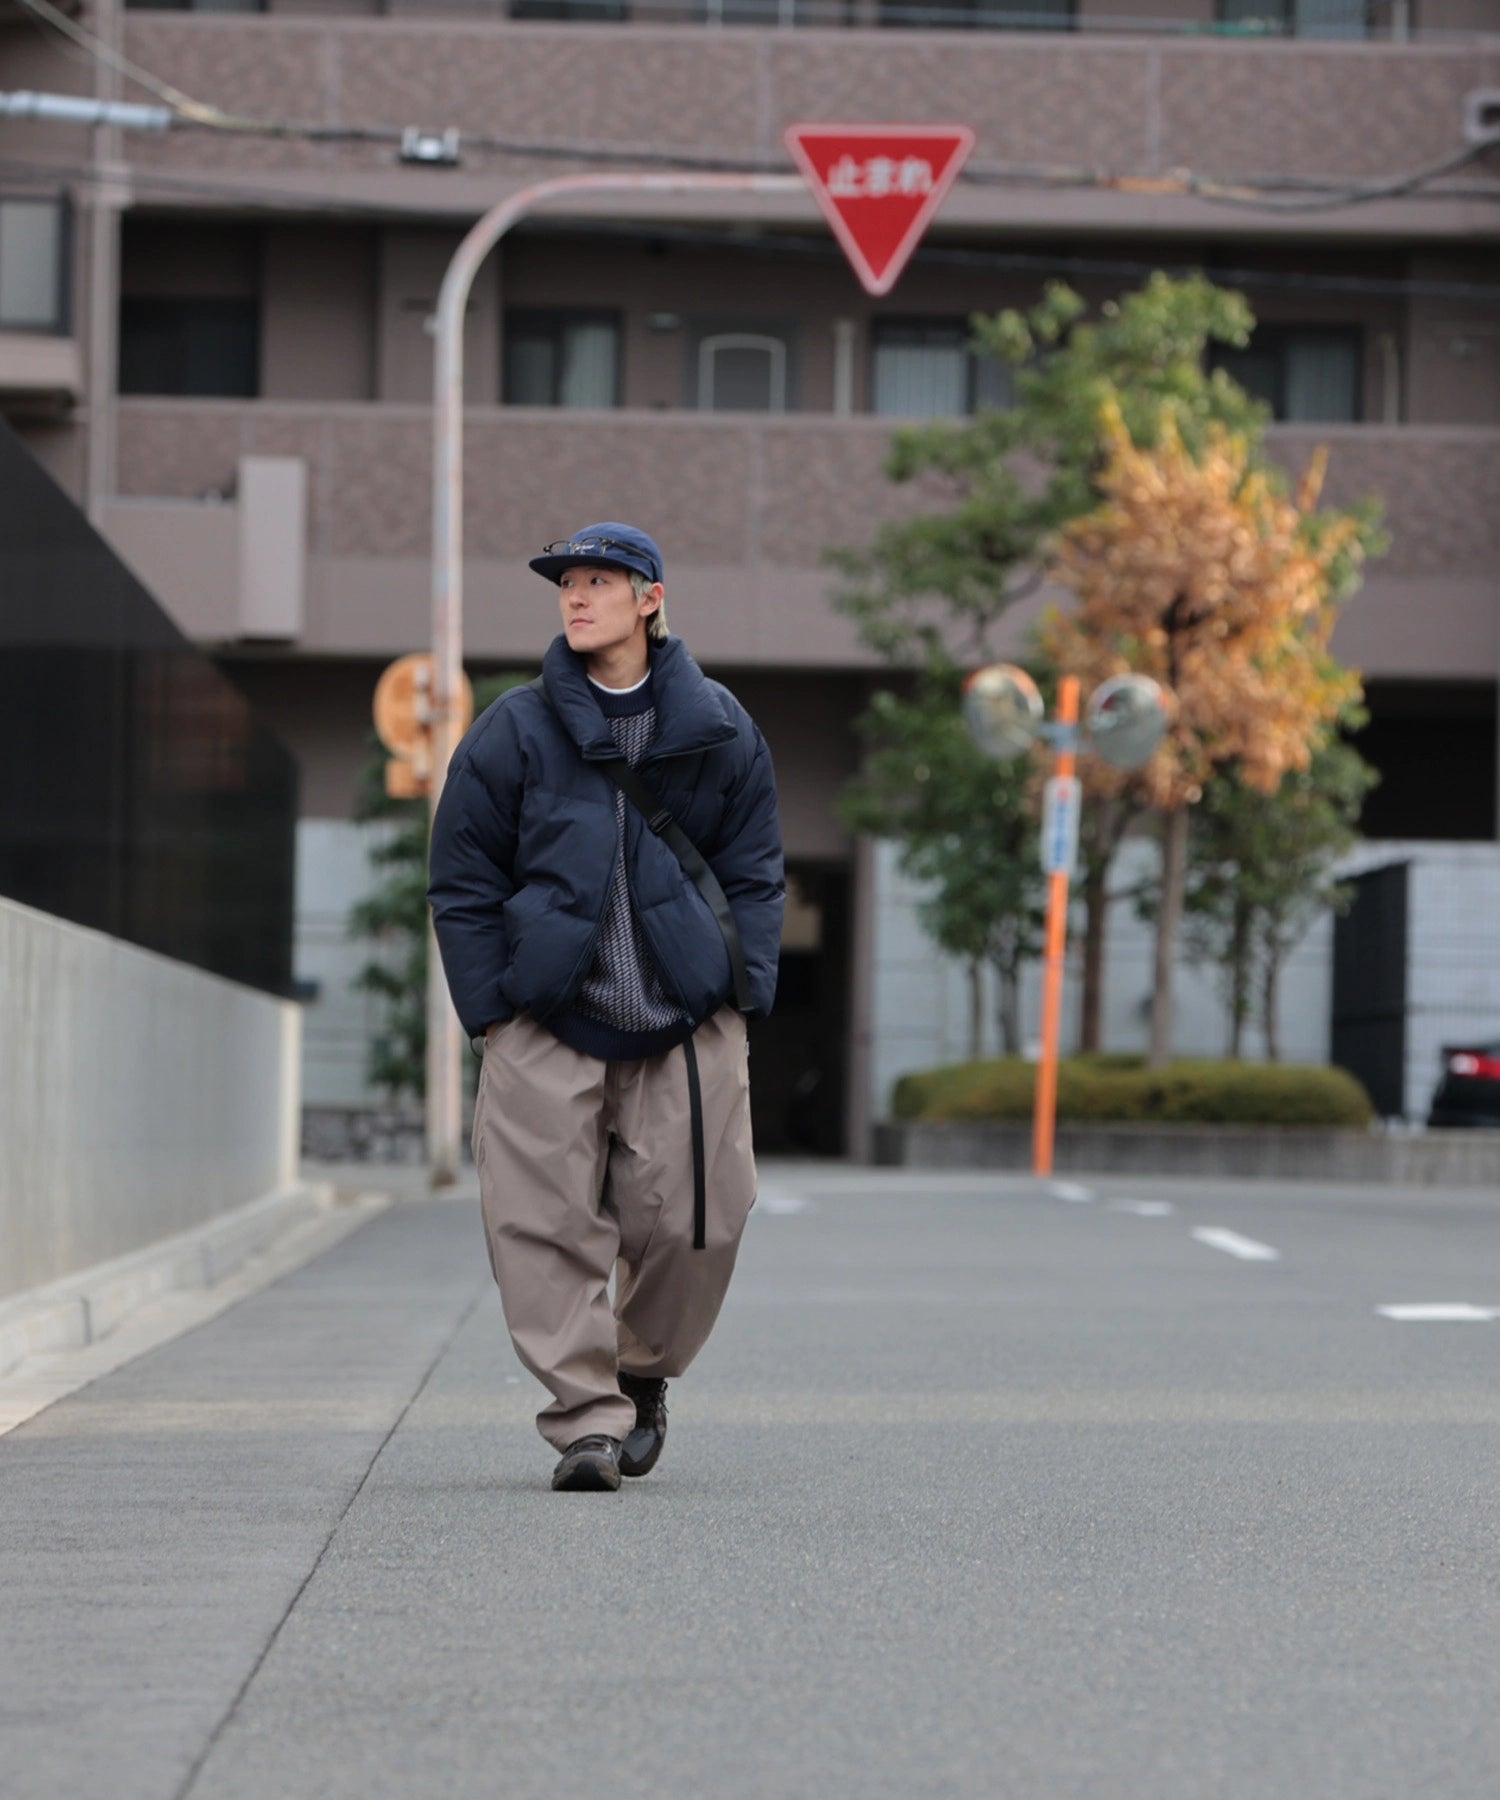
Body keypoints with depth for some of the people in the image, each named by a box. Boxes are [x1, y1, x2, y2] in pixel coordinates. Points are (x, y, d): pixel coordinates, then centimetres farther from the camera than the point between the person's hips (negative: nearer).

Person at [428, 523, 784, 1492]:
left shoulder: (719, 731, 6)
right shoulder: (514, 732, 2)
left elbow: (755, 874, 13)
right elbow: (464, 884, 6)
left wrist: (745, 993, 1)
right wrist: (493, 1011, -1)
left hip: (689, 1022, 1)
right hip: (548, 1024, -1)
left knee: (692, 1222, 0)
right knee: (546, 1226, -9)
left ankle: (643, 1376, 25)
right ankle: (587, 1414, -3)